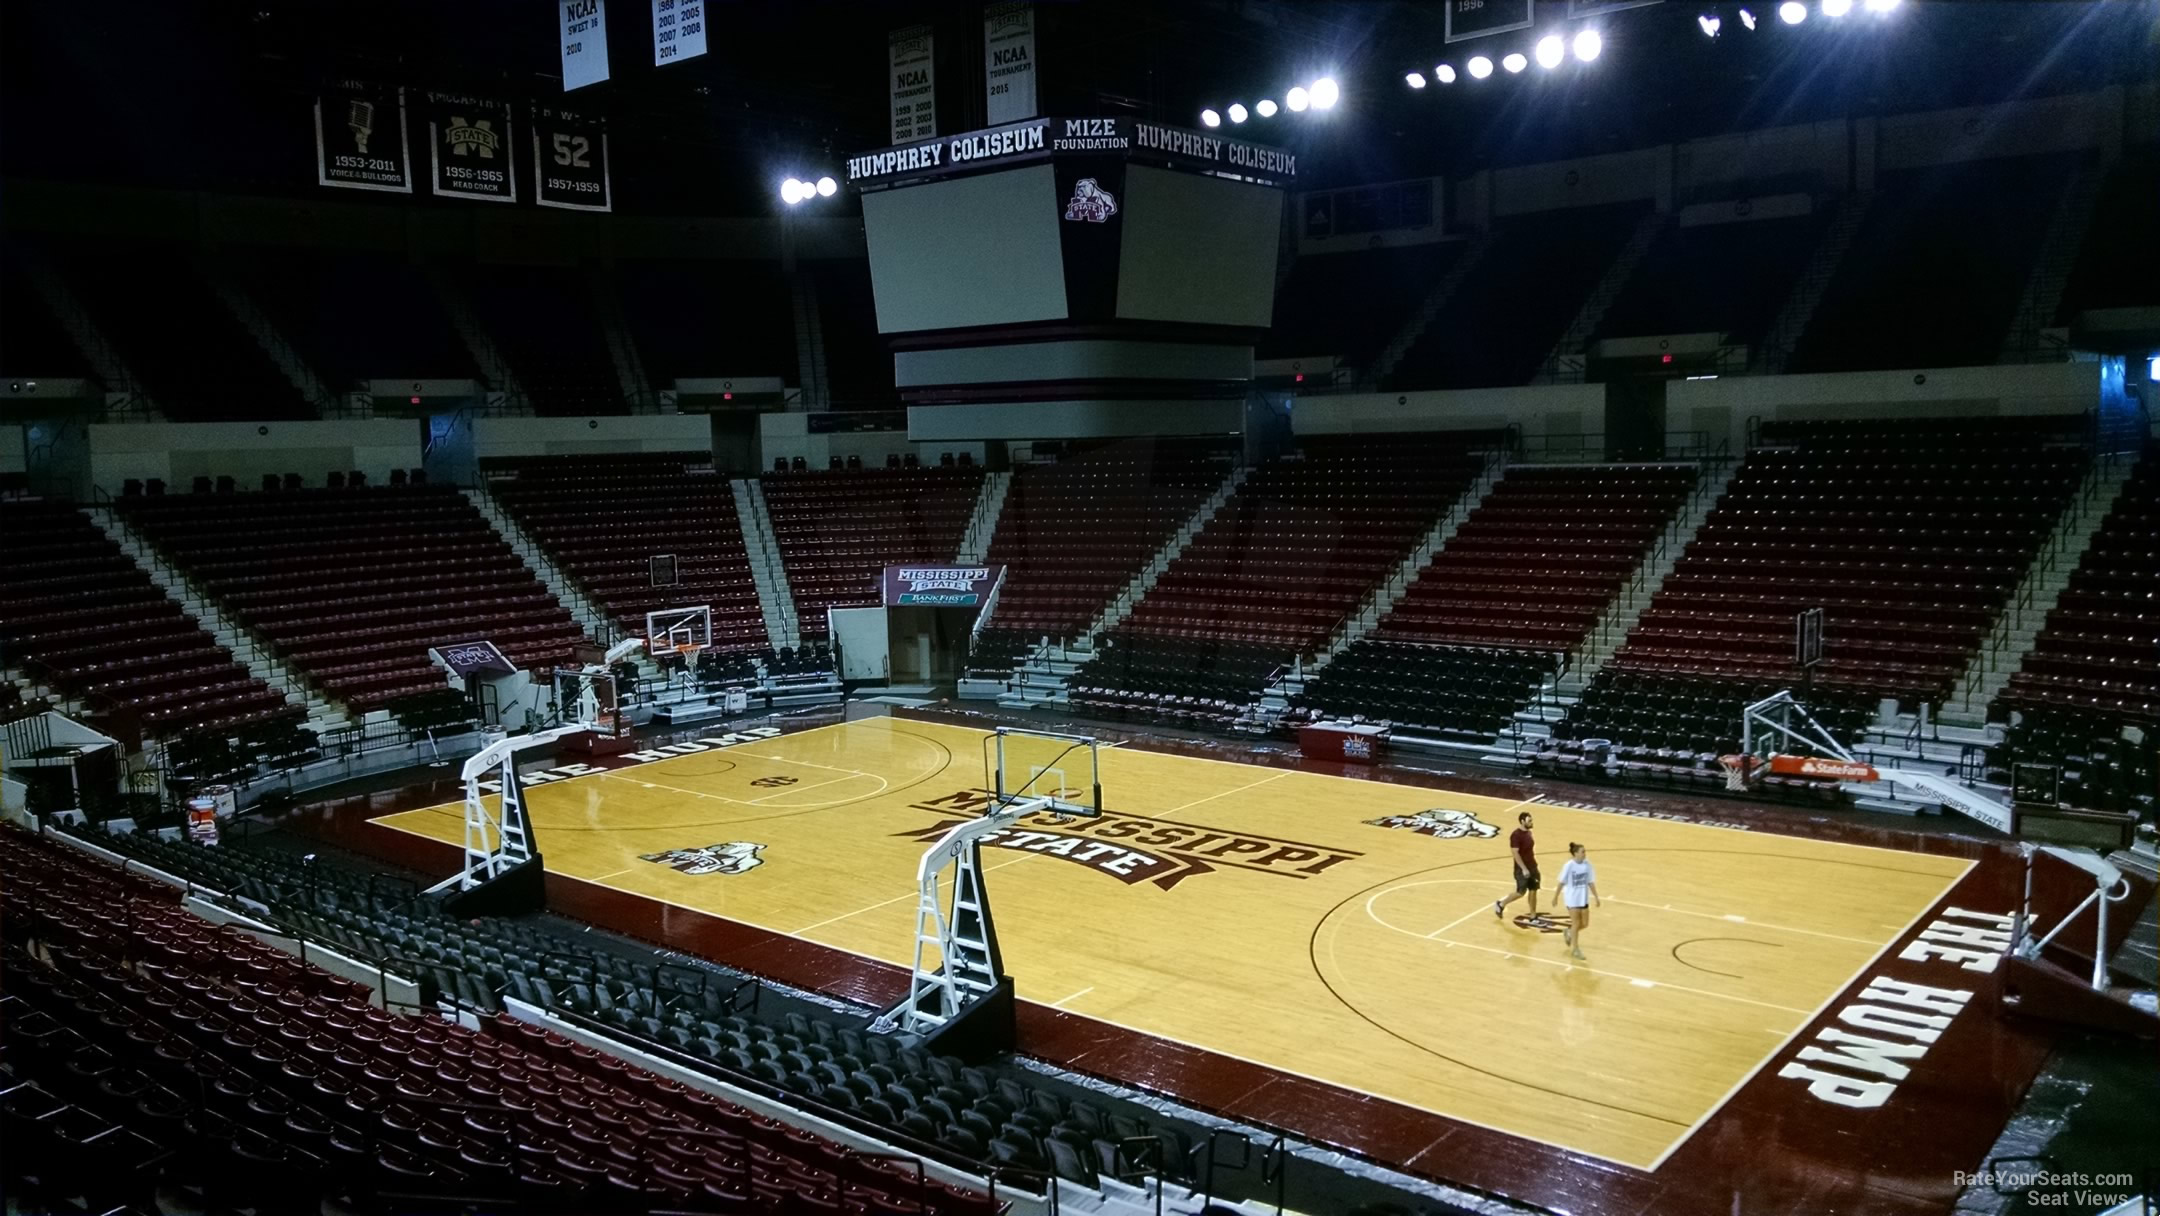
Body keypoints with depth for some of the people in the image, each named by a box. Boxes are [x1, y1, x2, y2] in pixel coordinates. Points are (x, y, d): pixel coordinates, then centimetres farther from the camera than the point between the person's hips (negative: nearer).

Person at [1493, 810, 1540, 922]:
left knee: (1533, 891, 9)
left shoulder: (1528, 832, 7)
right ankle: (1500, 905, 19)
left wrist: (1533, 864, 18)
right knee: (1521, 892, -2)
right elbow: (1515, 853, -23)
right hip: (1522, 869, -8)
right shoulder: (1516, 835, -21)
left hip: (1532, 867, 8)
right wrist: (1524, 868, -25)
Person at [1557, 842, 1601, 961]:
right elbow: (1562, 883, -10)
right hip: (1572, 899, -5)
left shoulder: (1587, 864, -5)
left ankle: (1569, 933, 40)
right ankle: (1575, 948, 15)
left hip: (1583, 898, 5)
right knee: (1576, 924, 0)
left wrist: (1596, 897, 4)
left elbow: (1590, 882, 3)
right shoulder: (1569, 865, -19)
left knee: (1584, 924, 11)